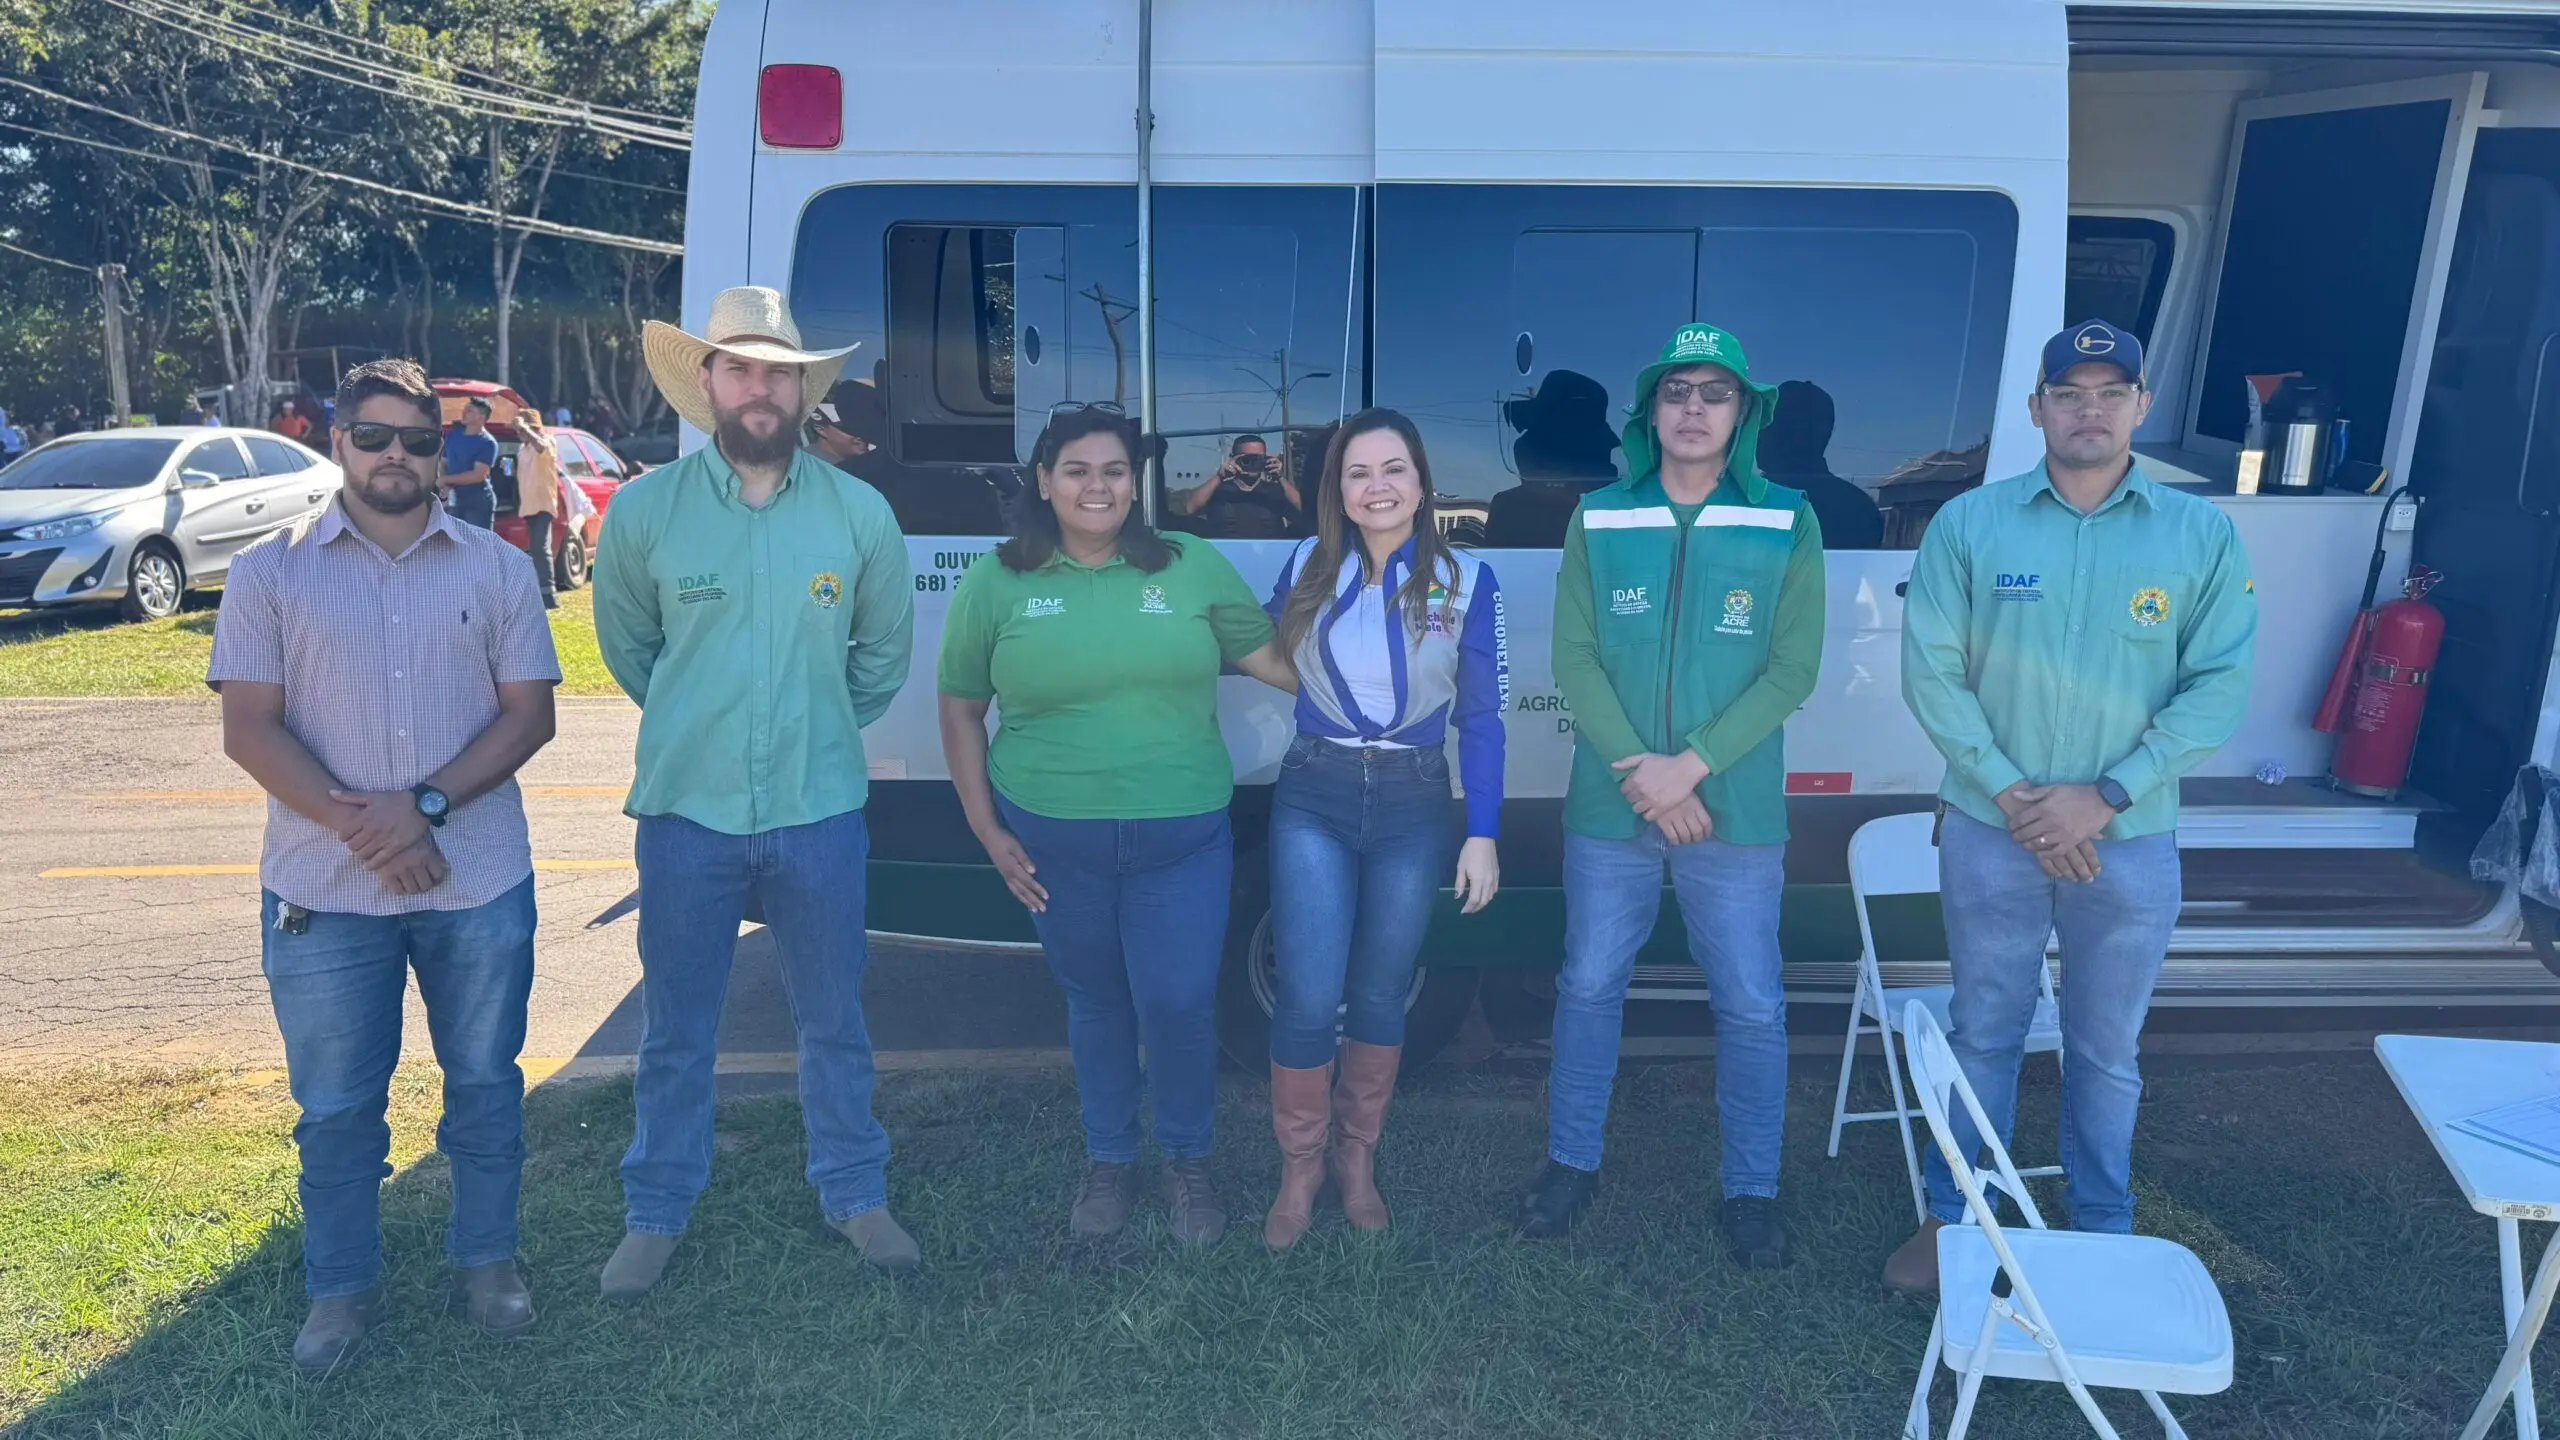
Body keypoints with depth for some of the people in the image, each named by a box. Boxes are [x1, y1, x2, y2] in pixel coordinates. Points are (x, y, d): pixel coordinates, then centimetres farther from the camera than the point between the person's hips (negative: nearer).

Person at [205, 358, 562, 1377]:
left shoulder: (496, 568, 3)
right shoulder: (271, 571, 2)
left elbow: (529, 714, -2)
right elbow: (249, 729, -4)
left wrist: (426, 805, -15)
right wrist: (357, 824, -16)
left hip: (480, 883, 1)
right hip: (323, 891, 0)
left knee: (485, 1083, 12)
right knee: (335, 1104, 11)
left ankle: (485, 1262, 31)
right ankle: (341, 1290, 29)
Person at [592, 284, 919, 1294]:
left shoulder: (860, 514, -3)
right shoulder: (643, 511, -5)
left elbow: (884, 651, 12)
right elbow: (626, 644, 12)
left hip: (820, 812, 1)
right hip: (686, 810, 0)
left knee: (834, 1023, 13)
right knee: (675, 1032, 12)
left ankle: (855, 1197, 31)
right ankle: (656, 1216, 30)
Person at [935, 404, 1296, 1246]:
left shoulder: (1193, 567, 2)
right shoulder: (997, 583, 1)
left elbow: (1275, 660, 8)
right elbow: (961, 709, 5)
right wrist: (986, 829, 0)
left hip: (1182, 838, 0)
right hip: (1052, 842, 1)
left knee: (1179, 1004, -2)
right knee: (1095, 1003, 14)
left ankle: (1188, 1162, 25)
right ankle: (1109, 1162, 36)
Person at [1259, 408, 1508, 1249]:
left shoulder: (1466, 580, -2)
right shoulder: (1307, 568, 2)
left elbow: (1482, 717, -1)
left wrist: (1483, 834, -4)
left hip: (1413, 806, 0)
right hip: (1313, 799, 0)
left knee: (1379, 994, 11)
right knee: (1309, 997, -5)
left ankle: (1358, 1155, 34)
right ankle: (1299, 1166, 19)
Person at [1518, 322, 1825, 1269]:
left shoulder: (1788, 526, -1)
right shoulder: (1598, 521, 2)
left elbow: (1792, 670, -7)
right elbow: (1574, 659, -2)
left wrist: (1689, 766, -16)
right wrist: (1638, 771, -13)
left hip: (1737, 814, -1)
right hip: (1608, 809, 1)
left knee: (1750, 1007, 7)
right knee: (1589, 987, 12)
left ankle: (1751, 1191, 25)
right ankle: (1572, 1163, 29)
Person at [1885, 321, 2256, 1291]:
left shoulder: (2203, 535, -2)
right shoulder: (1969, 525, -4)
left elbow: (2218, 686, -6)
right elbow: (1931, 671, -6)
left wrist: (2105, 796, -14)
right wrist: (2010, 794, -14)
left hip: (2131, 845, 1)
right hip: (1991, 835, 0)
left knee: (2107, 1053, 14)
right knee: (1983, 1034, 12)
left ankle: (2101, 1236, 32)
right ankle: (1954, 1219, 28)